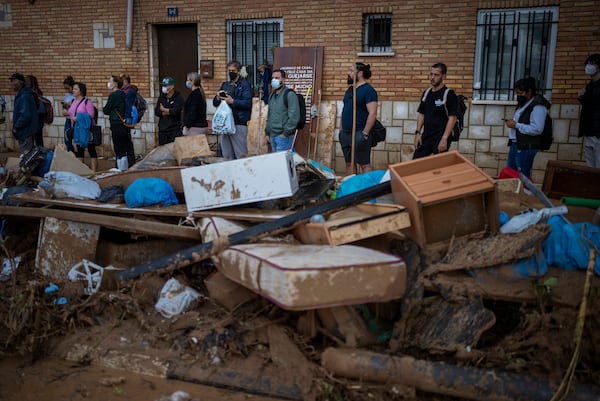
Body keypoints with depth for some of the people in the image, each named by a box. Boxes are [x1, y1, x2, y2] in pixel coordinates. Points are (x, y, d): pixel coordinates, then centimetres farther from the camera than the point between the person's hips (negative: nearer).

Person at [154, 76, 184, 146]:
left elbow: (175, 111, -18)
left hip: (174, 130, -5)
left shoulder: (179, 98, -4)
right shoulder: (161, 97, 13)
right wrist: (169, 112, -11)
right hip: (162, 130, 5)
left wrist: (164, 110, -2)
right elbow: (156, 112, 2)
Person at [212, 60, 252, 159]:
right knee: (226, 155, 11)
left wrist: (232, 101, -21)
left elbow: (247, 103, -12)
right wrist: (218, 98, -2)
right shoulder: (225, 85, 20)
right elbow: (215, 103, 19)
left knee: (240, 154, -7)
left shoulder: (244, 84, 1)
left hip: (239, 123, -6)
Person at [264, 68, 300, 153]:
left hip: (283, 136, -8)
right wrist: (267, 133, 19)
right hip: (272, 136, 8)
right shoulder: (272, 96, 15)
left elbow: (294, 117, -18)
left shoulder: (289, 94, -11)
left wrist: (285, 133, -17)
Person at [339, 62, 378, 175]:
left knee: (364, 164, -5)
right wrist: (341, 127, 16)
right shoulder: (350, 89, 16)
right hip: (345, 133, 8)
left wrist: (365, 133, -20)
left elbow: (372, 113, -16)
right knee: (349, 163, 12)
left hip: (359, 133, -8)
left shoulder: (368, 90, -9)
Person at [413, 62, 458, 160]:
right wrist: (418, 132, 5)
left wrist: (444, 138, -20)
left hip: (440, 138, -6)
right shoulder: (426, 93, 9)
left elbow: (452, 118, -14)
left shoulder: (449, 94, -10)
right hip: (426, 136, 6)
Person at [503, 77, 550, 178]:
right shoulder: (523, 103, 15)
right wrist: (512, 123, 5)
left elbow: (536, 129, -25)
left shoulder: (537, 106, -16)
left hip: (526, 147, -10)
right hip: (515, 144, 10)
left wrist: (516, 125, -21)